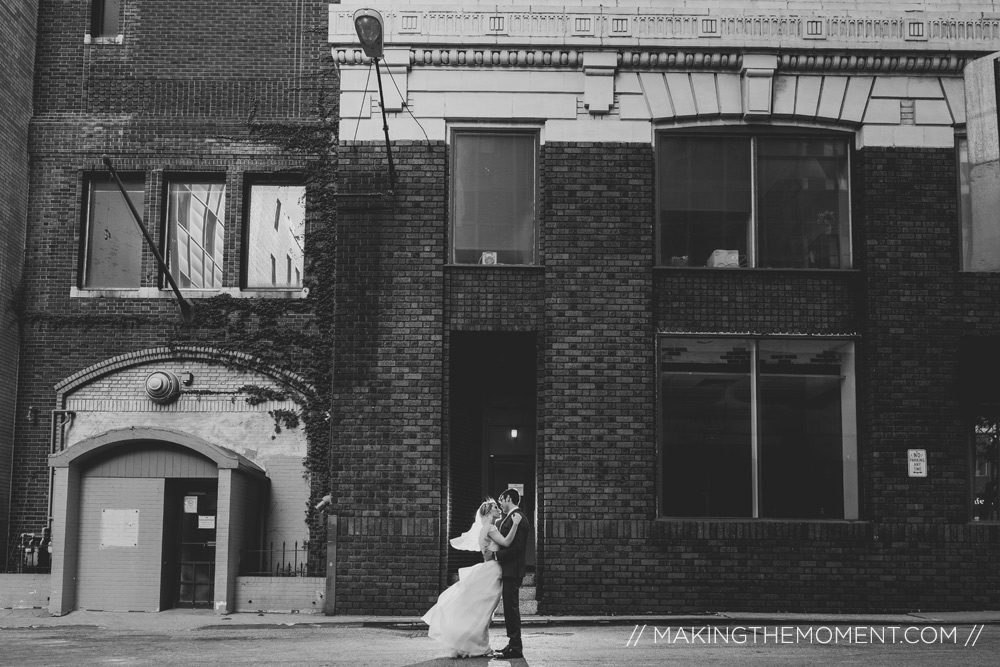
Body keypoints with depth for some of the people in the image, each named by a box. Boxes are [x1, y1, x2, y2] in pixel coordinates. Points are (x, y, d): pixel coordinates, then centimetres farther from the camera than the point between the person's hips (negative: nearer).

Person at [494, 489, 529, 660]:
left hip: (512, 570, -10)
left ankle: (516, 648, -2)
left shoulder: (517, 518, -16)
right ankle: (513, 644, 21)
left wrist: (497, 554, -16)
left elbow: (516, 547, -22)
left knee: (511, 608, -6)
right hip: (508, 570, 10)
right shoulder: (509, 518, 15)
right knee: (510, 608, 14)